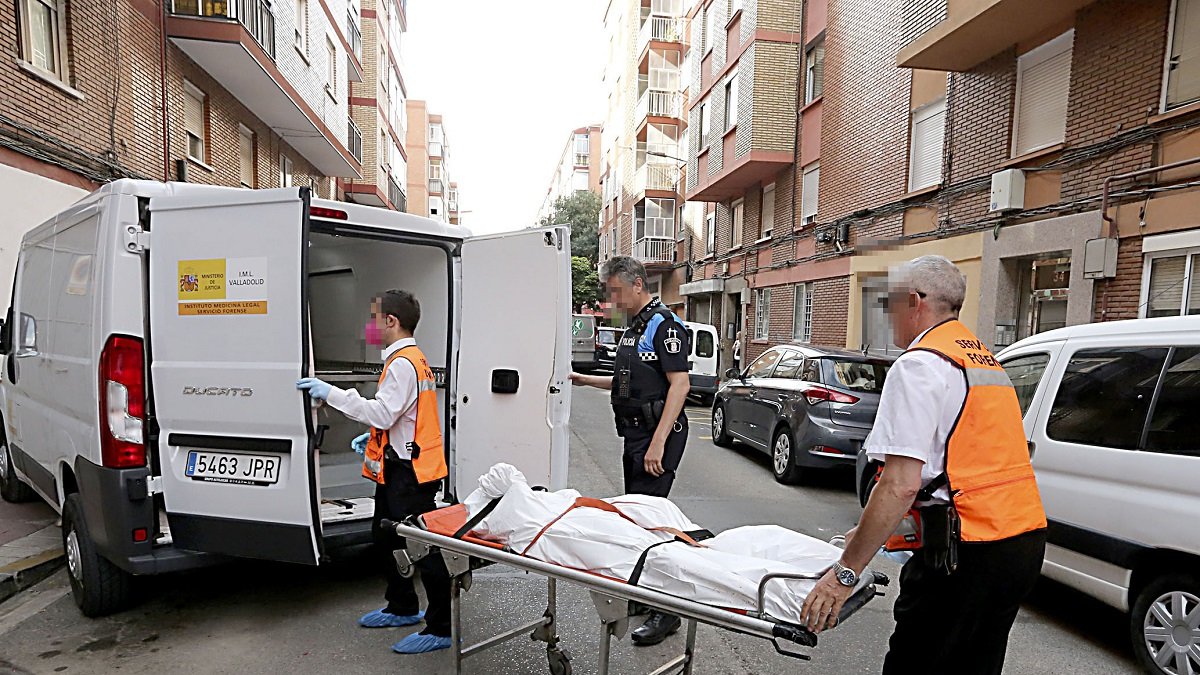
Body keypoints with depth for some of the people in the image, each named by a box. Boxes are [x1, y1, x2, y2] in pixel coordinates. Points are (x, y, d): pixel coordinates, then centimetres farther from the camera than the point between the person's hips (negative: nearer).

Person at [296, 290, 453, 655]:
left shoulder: (403, 363, -18)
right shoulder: (410, 359, 15)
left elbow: (383, 413, -26)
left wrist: (332, 393, -21)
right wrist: (374, 436, 14)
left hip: (410, 471, -12)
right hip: (398, 467, 12)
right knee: (385, 534, 22)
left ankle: (441, 628, 6)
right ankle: (403, 608, 37)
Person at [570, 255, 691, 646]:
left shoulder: (664, 324, -13)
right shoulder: (633, 328, 16)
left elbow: (679, 384, -20)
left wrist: (658, 442, -24)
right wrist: (587, 380, 15)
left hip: (658, 434, -10)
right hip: (635, 433, 10)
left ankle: (666, 612, 3)